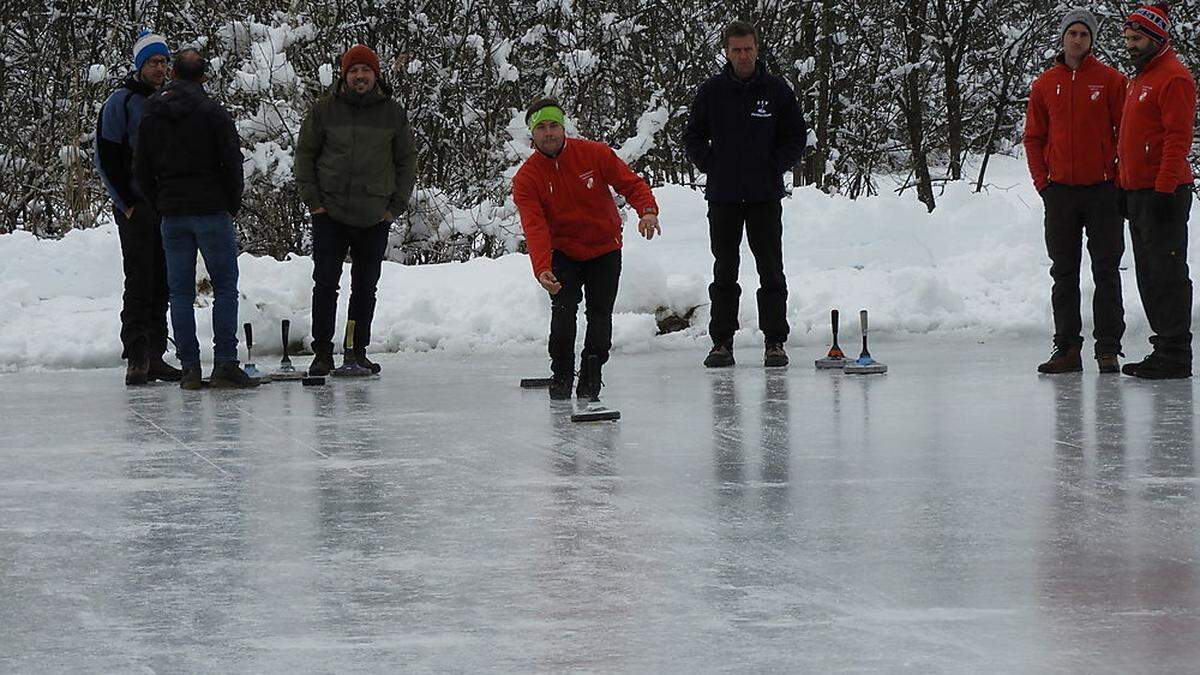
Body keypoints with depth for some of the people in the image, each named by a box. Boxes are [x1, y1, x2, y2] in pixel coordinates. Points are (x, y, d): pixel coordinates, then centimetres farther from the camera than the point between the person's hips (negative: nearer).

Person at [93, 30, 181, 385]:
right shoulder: (122, 102, -4)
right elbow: (105, 157, -7)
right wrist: (127, 204, -11)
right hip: (136, 207, -6)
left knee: (162, 286, 6)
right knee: (139, 283, -10)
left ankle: (154, 357, 10)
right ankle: (136, 358, -9)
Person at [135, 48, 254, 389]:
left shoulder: (152, 114, 9)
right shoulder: (212, 111, -6)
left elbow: (142, 169, 10)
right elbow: (231, 161, -9)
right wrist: (232, 205, 3)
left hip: (171, 214, 4)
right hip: (211, 209, -4)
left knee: (180, 292, 6)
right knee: (225, 286, -1)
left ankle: (189, 367, 2)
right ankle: (225, 364, -10)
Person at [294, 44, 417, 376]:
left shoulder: (393, 113, 4)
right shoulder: (324, 110, 0)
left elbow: (407, 162, 10)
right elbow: (305, 154, 6)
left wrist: (396, 206, 3)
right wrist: (313, 200, -2)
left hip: (375, 219, 1)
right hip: (330, 214, -1)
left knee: (366, 287, 7)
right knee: (326, 284, -2)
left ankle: (358, 350, 16)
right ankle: (322, 352, 3)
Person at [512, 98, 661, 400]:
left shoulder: (594, 153, -12)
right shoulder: (526, 179, -14)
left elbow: (631, 183, -9)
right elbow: (535, 228, -24)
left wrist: (647, 210, -31)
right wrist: (542, 270, -40)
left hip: (605, 251, 1)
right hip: (562, 253, -1)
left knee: (600, 313, -5)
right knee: (564, 307, -19)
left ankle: (591, 376, 13)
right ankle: (561, 375, -5)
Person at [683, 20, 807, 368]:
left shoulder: (776, 90, 1)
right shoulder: (711, 91, 3)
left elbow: (797, 136, 7)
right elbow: (694, 136, 11)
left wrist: (775, 167, -2)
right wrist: (710, 166, 0)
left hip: (765, 196, -1)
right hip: (723, 196, 1)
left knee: (771, 271, 0)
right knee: (724, 271, 6)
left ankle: (775, 342, 4)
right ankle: (722, 342, 10)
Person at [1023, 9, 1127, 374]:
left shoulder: (1111, 80, 0)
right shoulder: (1045, 84, 8)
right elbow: (1033, 137, 11)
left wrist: (1119, 180, -6)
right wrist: (1042, 181, 2)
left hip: (1103, 191, -3)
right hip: (1060, 190, 3)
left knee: (1106, 271, -1)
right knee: (1063, 273, 6)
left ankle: (1108, 348, 2)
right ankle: (1067, 347, 10)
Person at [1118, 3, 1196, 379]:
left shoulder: (1173, 78, -11)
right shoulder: (1139, 80, 20)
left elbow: (1177, 138, -18)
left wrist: (1165, 189, -23)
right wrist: (1127, 189, 21)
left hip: (1163, 192, -10)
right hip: (1138, 192, 10)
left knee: (1167, 274, -9)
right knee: (1149, 276, 11)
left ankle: (1175, 355, -8)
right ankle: (1164, 346, 15)